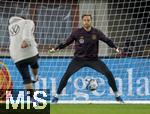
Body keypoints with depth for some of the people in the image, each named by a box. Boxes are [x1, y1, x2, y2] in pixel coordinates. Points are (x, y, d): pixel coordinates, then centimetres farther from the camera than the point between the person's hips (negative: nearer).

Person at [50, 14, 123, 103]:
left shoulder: (96, 32, -5)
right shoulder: (77, 33, -7)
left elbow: (107, 40, 2)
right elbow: (67, 42, -1)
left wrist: (115, 48, -11)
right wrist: (56, 48, -9)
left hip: (93, 59, 1)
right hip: (79, 59, -1)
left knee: (109, 74, -9)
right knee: (66, 75, -19)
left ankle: (117, 95, 8)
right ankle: (57, 96, -5)